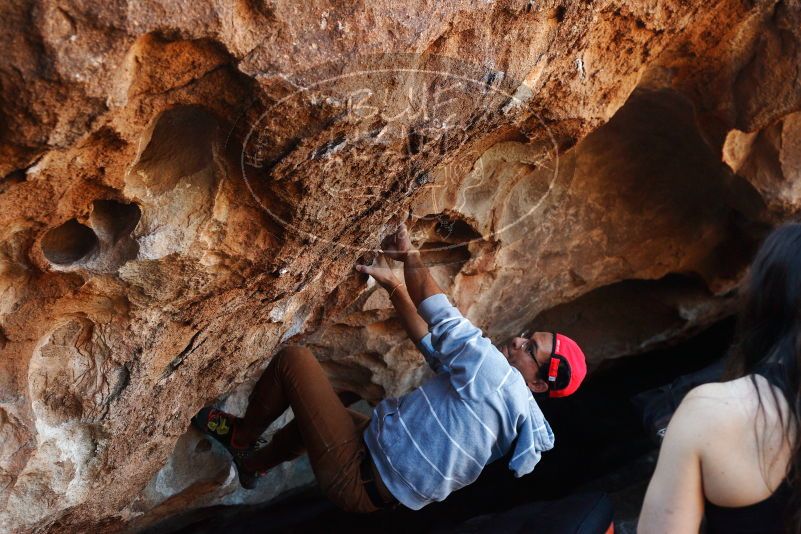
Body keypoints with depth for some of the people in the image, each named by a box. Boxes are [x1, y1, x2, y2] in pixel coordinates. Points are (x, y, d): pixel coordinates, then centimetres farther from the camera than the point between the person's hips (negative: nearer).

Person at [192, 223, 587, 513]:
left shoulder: (501, 379, -23)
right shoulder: (505, 399, 6)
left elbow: (441, 318, -21)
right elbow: (429, 341, 12)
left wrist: (410, 257, -7)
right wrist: (392, 284, 11)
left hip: (355, 477, -10)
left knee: (293, 359, -5)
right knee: (314, 413, 34)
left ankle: (240, 437, 18)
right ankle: (251, 465, 50)